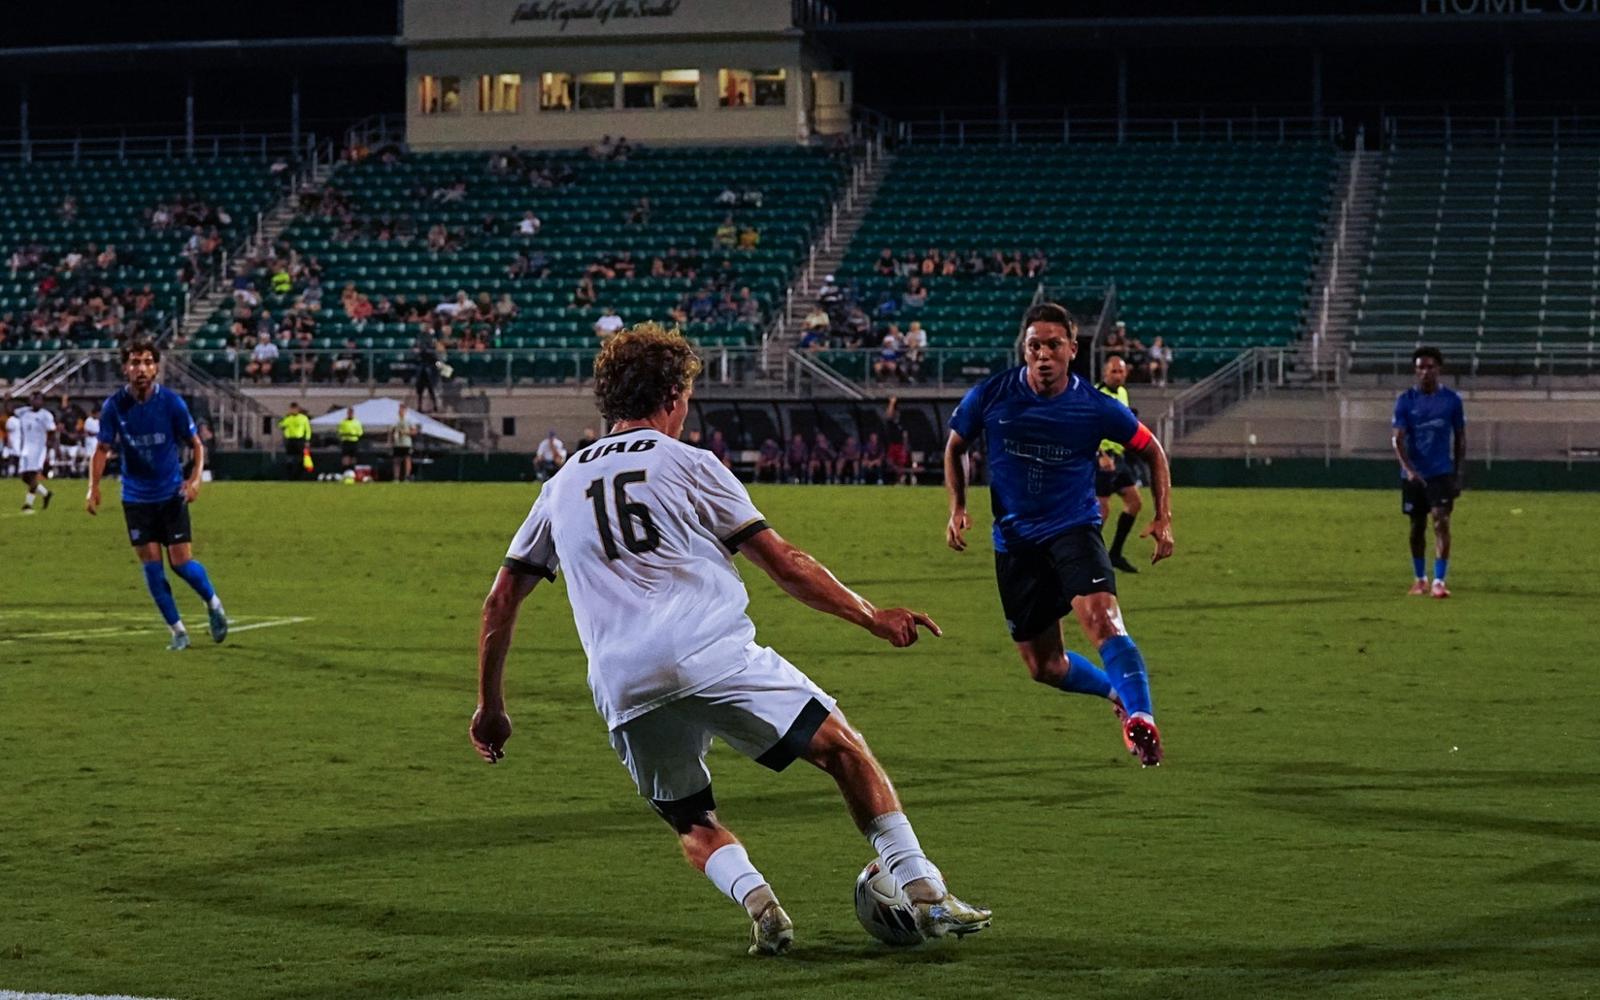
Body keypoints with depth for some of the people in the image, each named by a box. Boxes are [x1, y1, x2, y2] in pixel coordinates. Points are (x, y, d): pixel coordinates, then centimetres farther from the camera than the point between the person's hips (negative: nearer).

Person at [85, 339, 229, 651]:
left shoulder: (171, 402, -11)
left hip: (171, 493, -1)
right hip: (136, 496, 2)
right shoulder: (114, 406, -8)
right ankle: (177, 631, 9)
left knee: (181, 561, -5)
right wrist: (94, 487, -14)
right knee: (151, 564, -3)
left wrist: (196, 477, -18)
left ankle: (213, 604, 24)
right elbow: (102, 449, -1)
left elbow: (196, 444, -2)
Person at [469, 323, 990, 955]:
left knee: (692, 824, 20)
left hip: (624, 689, 4)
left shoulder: (561, 488, 24)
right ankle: (923, 891, -8)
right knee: (844, 750, 4)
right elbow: (783, 564, 9)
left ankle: (754, 898, -10)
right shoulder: (686, 464, 12)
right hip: (713, 653, -3)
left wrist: (490, 707, 32)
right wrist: (871, 617, 15)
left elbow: (500, 602, 24)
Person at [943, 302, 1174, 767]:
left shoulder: (1095, 407, -11)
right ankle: (1120, 694, 34)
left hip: (1073, 530, -3)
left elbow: (1151, 449, 6)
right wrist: (957, 509, 0)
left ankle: (1141, 720, -35)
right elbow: (955, 447, 12)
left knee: (1102, 620, -31)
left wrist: (1163, 519, 2)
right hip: (1014, 538, 3)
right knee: (1044, 667, 8)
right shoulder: (991, 395, -8)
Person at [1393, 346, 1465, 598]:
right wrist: (1409, 469, -23)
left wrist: (1459, 473, 5)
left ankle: (1439, 581, -17)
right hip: (1413, 474, 1)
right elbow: (1398, 439, -8)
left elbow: (1460, 438, 9)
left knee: (1441, 521, -15)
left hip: (1442, 473, -1)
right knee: (1417, 527, 10)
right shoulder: (1406, 400, -1)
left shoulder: (1451, 400, 1)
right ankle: (1420, 578, 26)